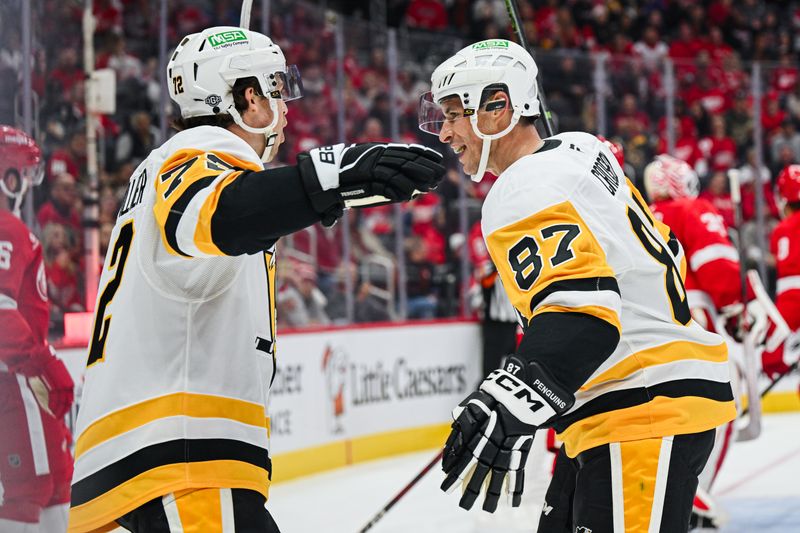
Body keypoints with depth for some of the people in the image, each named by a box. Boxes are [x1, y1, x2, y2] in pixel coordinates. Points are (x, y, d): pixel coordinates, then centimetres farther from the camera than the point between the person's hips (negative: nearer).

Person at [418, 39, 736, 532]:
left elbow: (582, 310, -28)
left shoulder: (523, 195, -15)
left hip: (646, 412, -11)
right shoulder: (577, 150, 14)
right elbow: (663, 252, 24)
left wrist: (504, 408, -37)